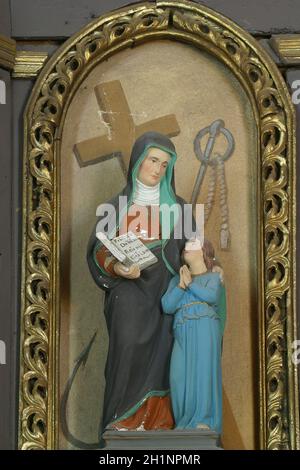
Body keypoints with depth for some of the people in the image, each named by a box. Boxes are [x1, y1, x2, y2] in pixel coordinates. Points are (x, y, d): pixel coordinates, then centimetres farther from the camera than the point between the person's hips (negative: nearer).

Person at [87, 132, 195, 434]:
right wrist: (116, 268, -19)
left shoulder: (176, 206, 11)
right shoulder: (117, 205, 7)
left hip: (164, 293, 2)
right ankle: (122, 428, -9)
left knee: (159, 360, -5)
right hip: (128, 292, -1)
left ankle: (158, 425, -1)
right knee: (128, 355, -13)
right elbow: (99, 250, 1)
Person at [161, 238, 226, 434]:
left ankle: (204, 420, -14)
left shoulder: (212, 276, 16)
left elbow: (212, 296, -7)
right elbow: (167, 306, 9)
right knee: (179, 374, -10)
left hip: (205, 327, -3)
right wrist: (181, 285, -3)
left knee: (203, 369, -12)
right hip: (182, 331, 3)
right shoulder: (177, 279, 25)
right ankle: (185, 420, -7)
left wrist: (190, 284, 2)